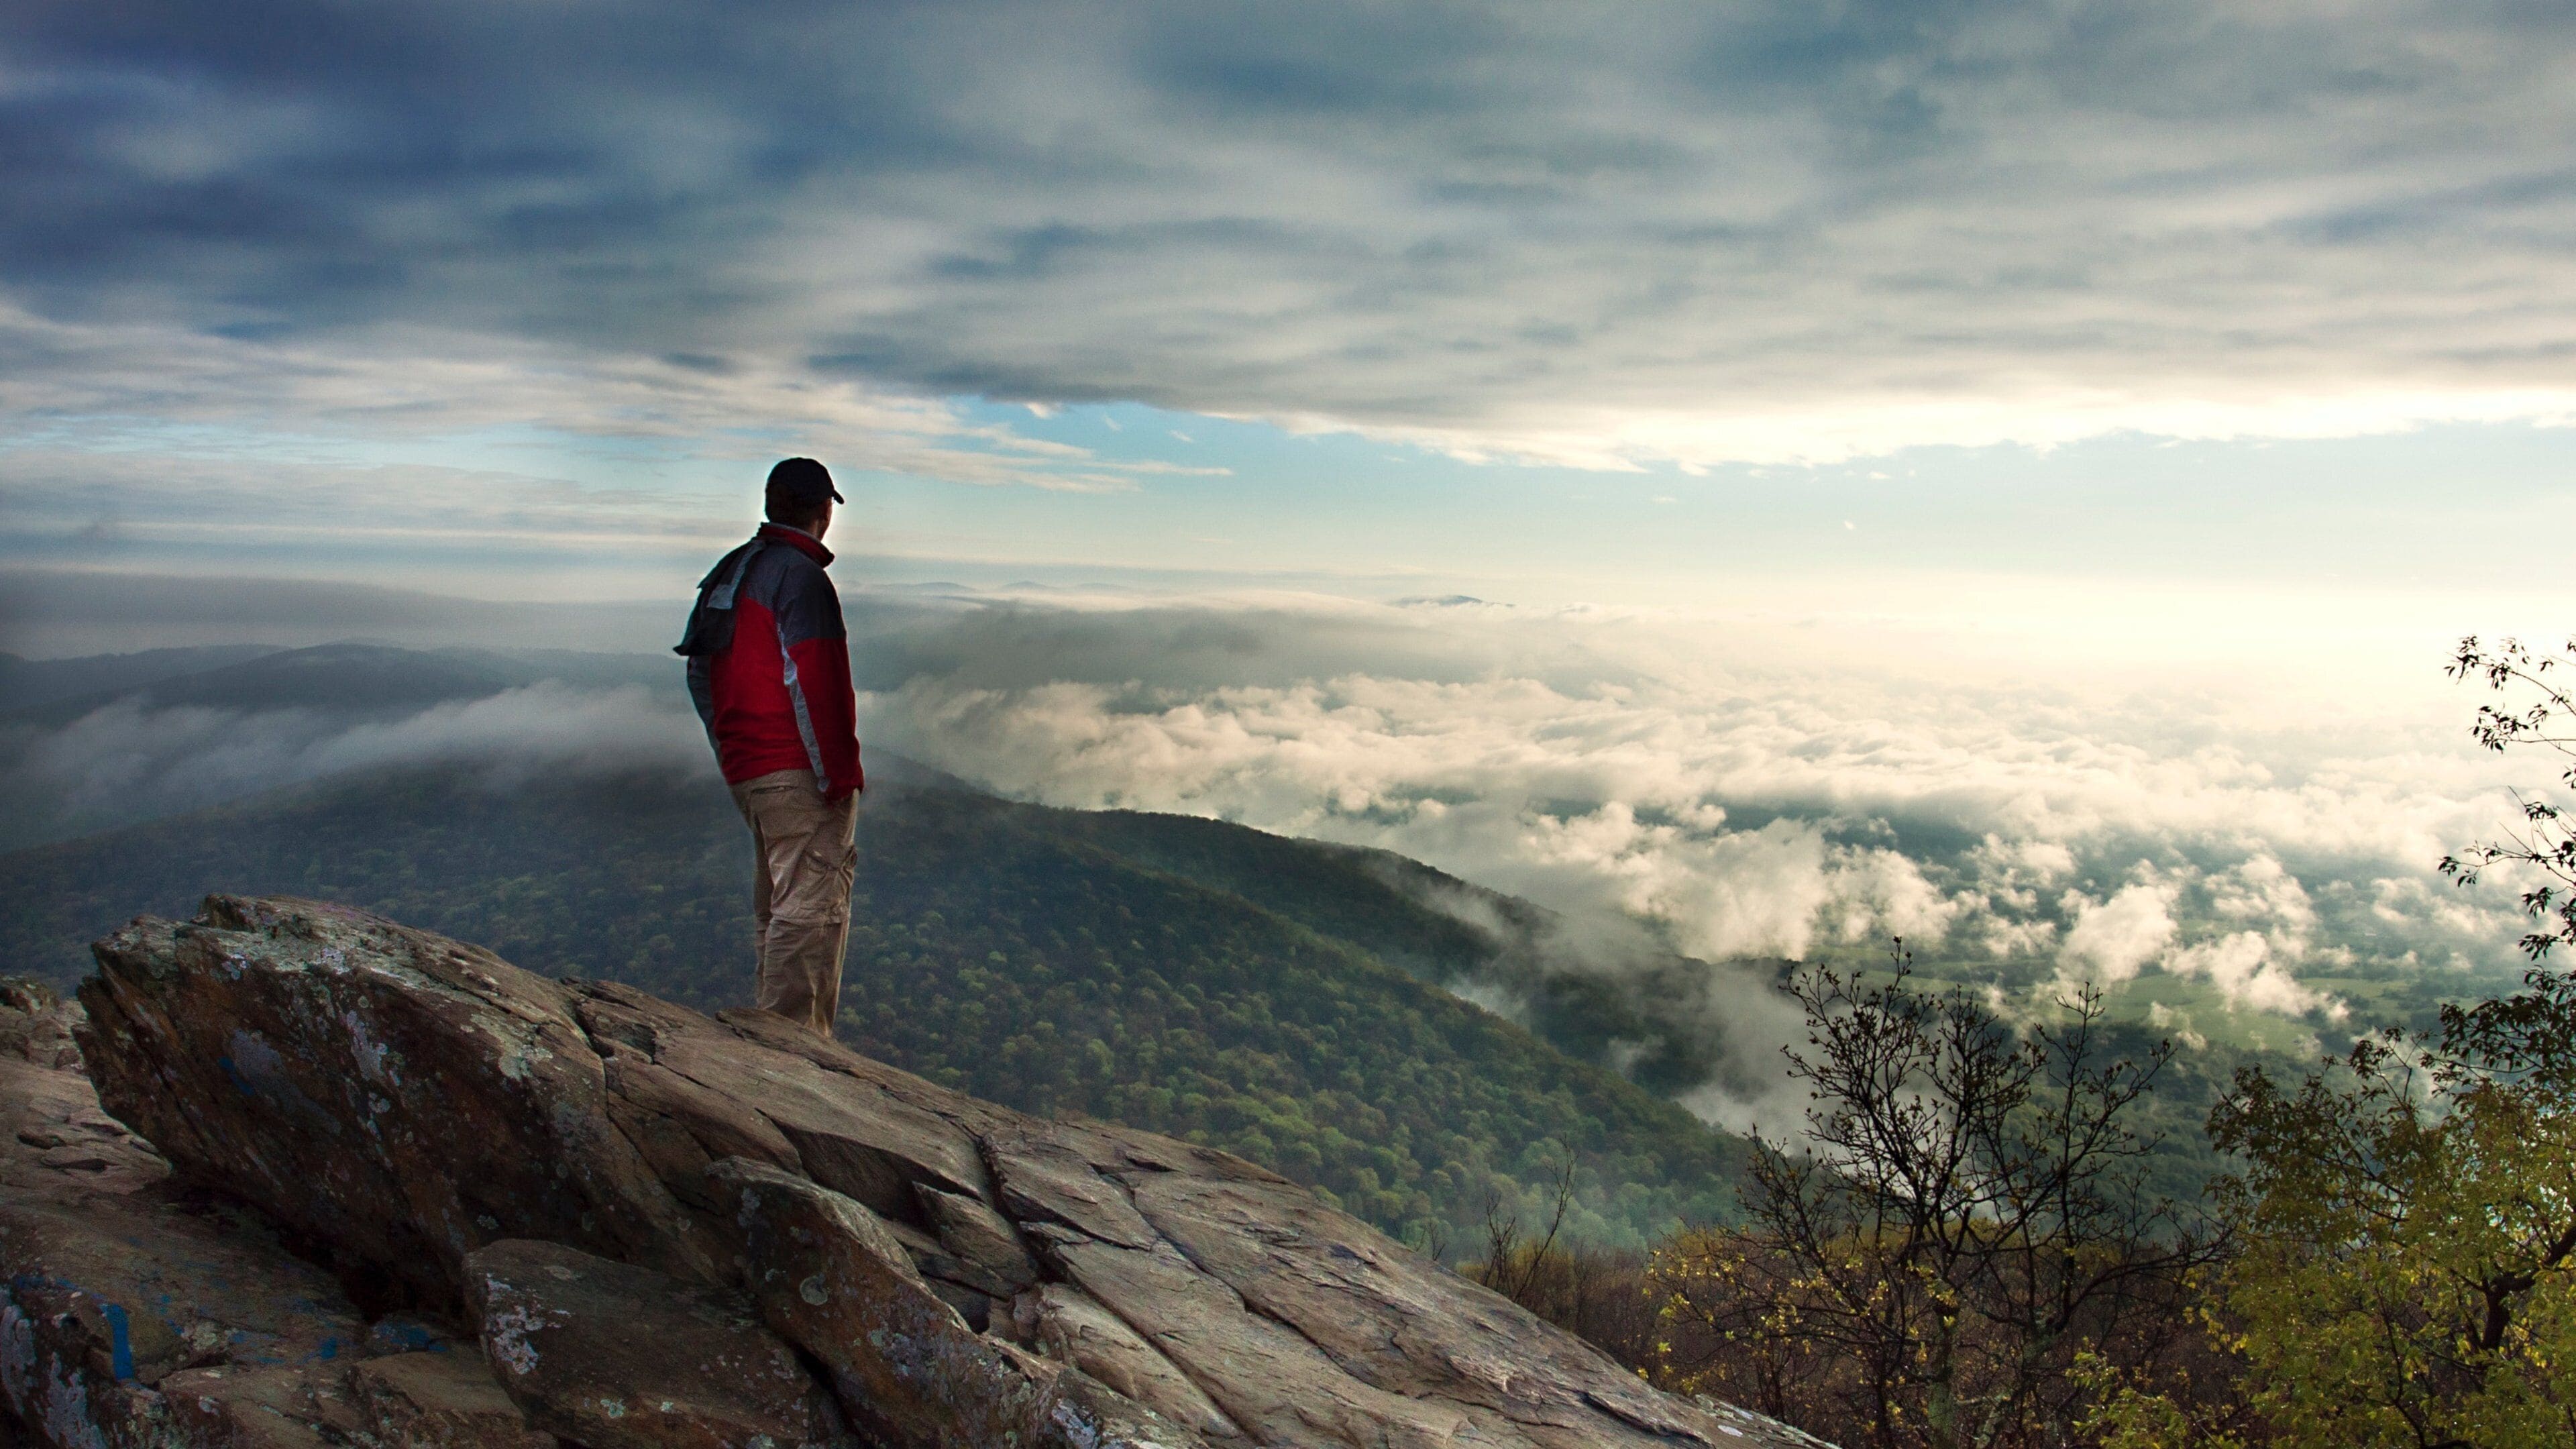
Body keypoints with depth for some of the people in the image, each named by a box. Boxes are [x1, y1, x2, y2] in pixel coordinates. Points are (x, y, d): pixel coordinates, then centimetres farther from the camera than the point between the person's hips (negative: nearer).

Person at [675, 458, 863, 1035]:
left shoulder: (730, 571, 16)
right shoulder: (800, 575, -13)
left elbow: (700, 673, 20)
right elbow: (809, 683, -20)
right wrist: (837, 772, -17)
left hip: (745, 767, 10)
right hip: (799, 769, -10)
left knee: (774, 902, 18)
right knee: (810, 903, -7)